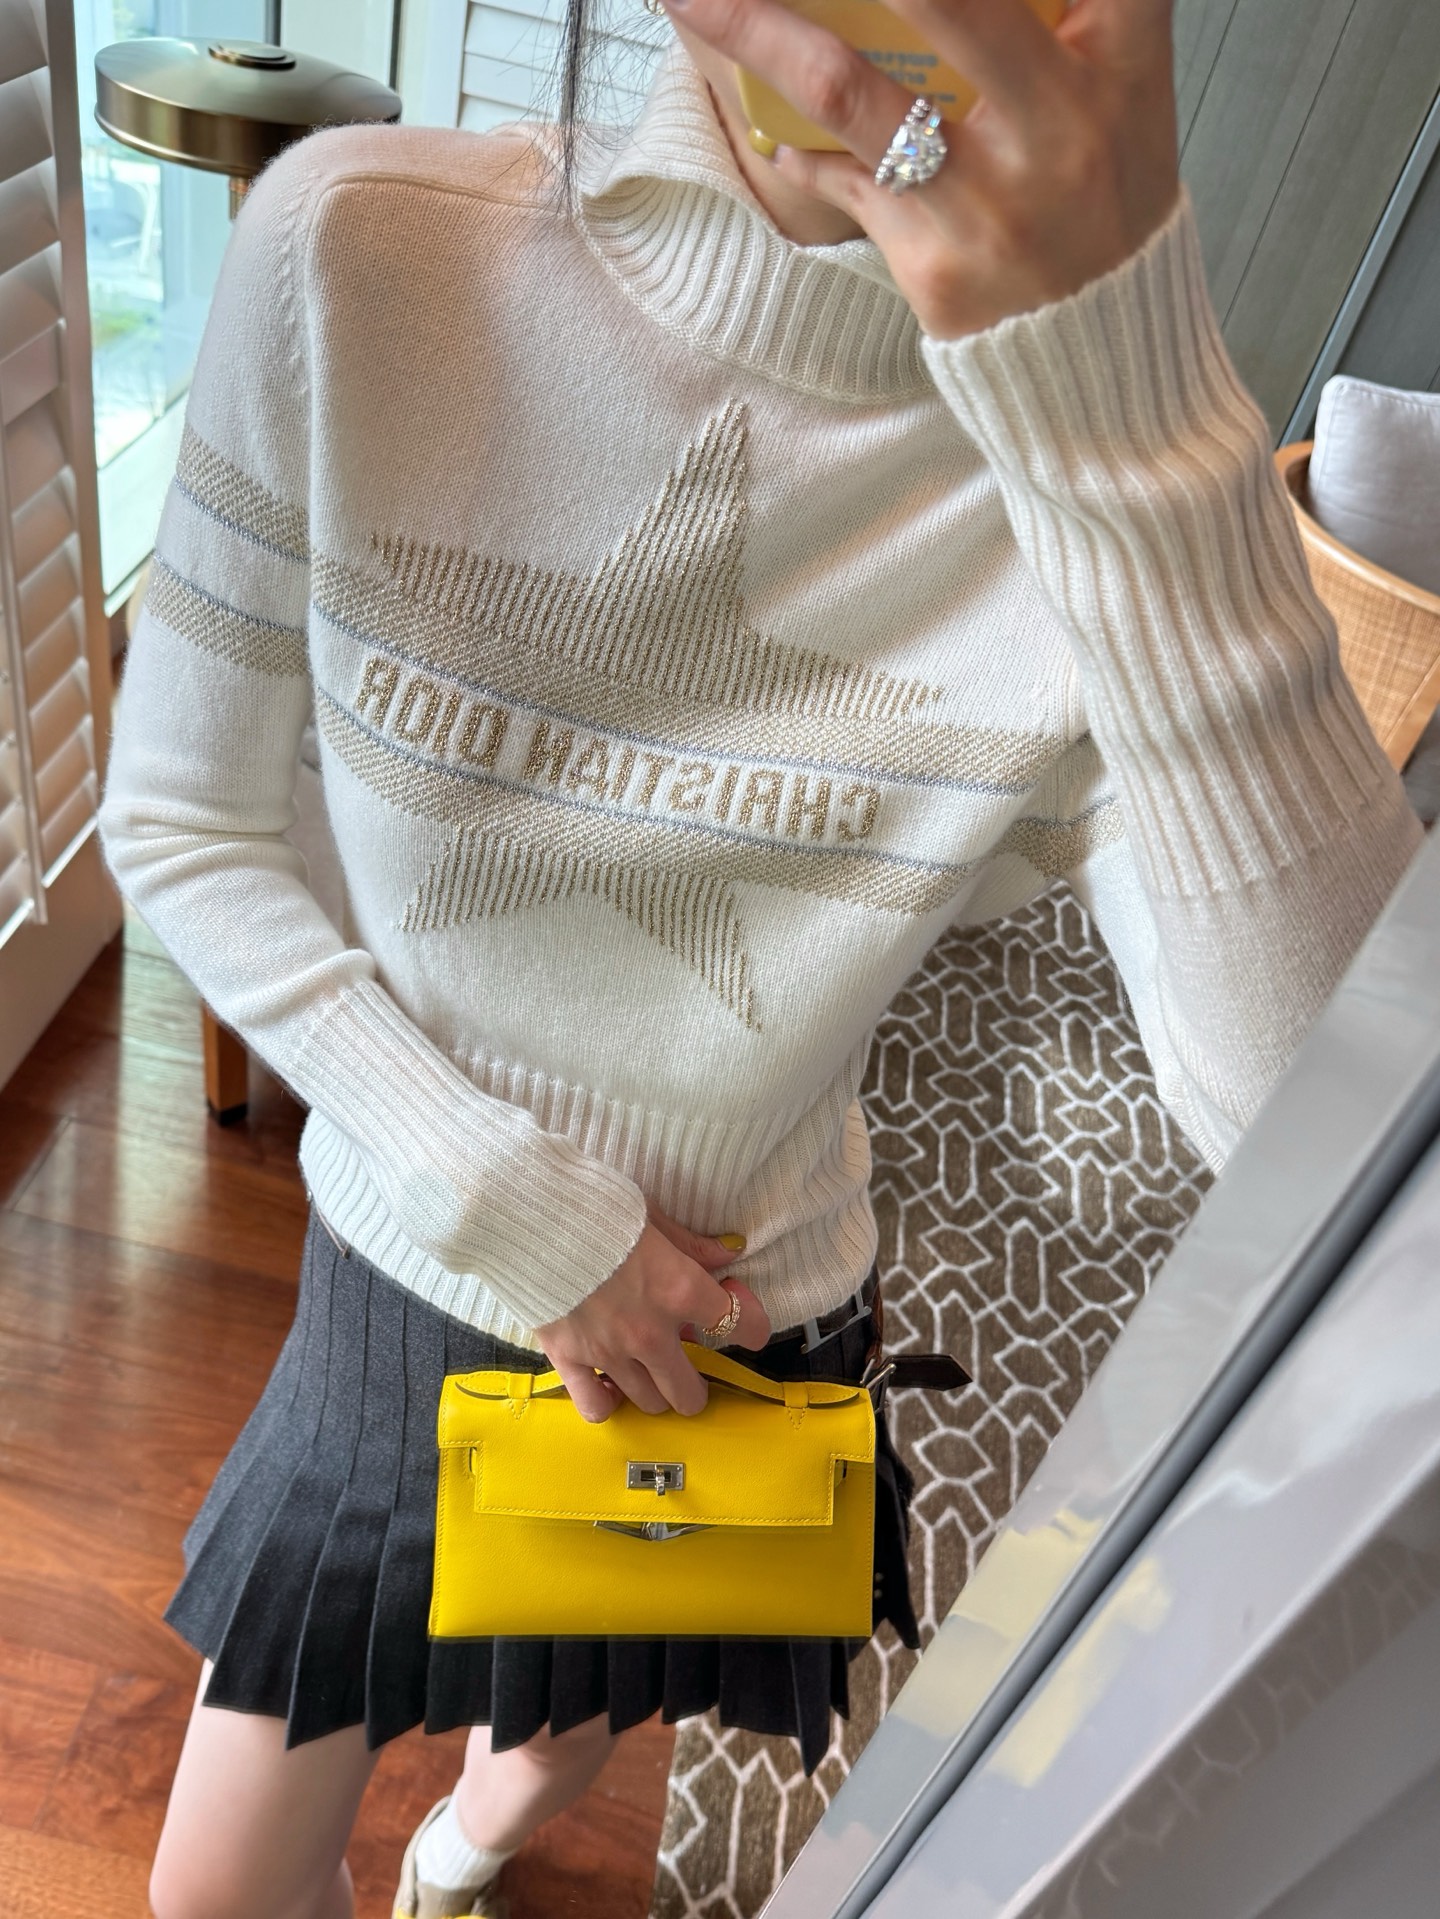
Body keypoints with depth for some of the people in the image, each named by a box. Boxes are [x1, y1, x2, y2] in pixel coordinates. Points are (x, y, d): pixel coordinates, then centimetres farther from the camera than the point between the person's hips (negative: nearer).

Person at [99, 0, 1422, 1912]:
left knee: (569, 1727, 33)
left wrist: (1126, 407, -43)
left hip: (742, 1335, 1)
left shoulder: (1110, 462, -23)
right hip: (400, 1280, 0)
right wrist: (517, 1211, -18)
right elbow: (177, 824, -13)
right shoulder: (357, 251, -21)